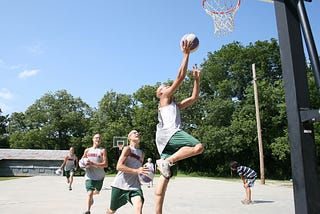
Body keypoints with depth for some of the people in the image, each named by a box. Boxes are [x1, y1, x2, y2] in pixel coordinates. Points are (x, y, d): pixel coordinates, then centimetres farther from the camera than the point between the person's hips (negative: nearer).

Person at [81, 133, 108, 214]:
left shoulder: (103, 150, -4)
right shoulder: (87, 150, 6)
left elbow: (105, 164, -13)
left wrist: (93, 164, -23)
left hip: (100, 176, 1)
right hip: (90, 176, 0)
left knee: (97, 192, 20)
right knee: (89, 193, -17)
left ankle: (91, 196, 53)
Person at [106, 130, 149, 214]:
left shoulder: (142, 153, 11)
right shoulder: (127, 149, -7)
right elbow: (119, 166, -19)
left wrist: (143, 172, 3)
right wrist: (136, 171, -28)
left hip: (134, 185, 3)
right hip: (120, 184, -3)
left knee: (139, 204, -26)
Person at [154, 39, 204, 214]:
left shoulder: (176, 105, 34)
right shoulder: (164, 99, 12)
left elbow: (194, 97, 35)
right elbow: (180, 77, 4)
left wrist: (196, 79, 29)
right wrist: (186, 54, 7)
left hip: (170, 138, 8)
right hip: (167, 133, -8)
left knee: (164, 177, -1)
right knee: (198, 147, -24)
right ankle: (165, 161, -22)